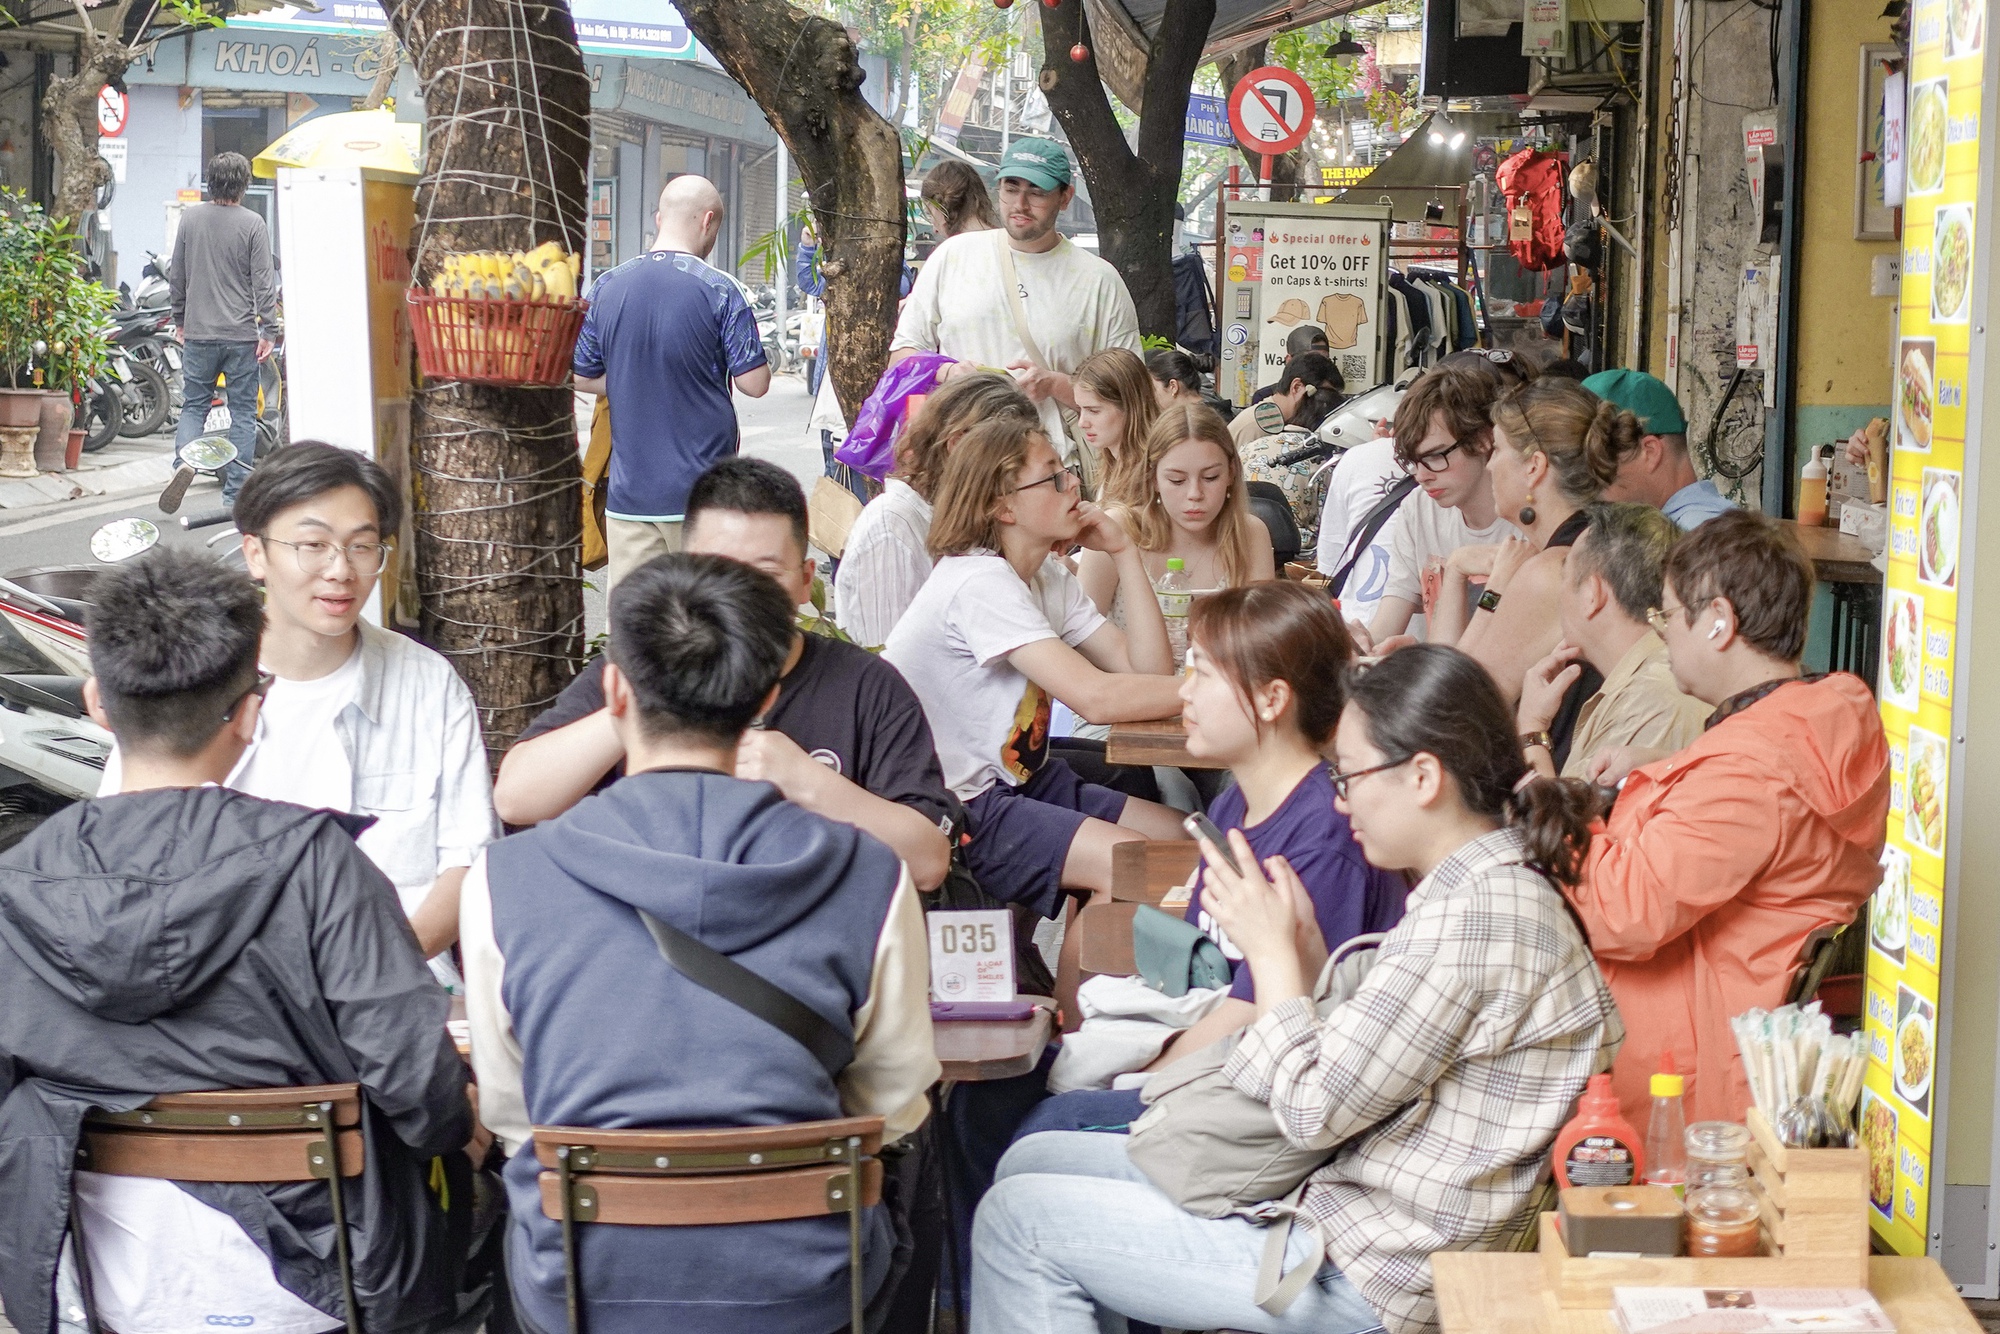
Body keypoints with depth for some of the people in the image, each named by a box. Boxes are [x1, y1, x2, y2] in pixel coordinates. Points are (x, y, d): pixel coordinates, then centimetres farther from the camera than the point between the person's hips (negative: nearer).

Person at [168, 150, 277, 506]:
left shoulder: (190, 218, 3)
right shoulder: (252, 224, -6)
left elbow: (177, 275, 10)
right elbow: (263, 281, -7)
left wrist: (179, 319, 22)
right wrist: (269, 330, -2)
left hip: (198, 332, 2)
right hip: (241, 335, -2)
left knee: (193, 405, 11)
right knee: (243, 412, 5)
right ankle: (236, 492, 5)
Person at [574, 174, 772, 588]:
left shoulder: (606, 288, 2)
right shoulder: (718, 290, -9)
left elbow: (581, 378, 10)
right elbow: (755, 383, -9)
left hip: (629, 491, 3)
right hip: (702, 493, -3)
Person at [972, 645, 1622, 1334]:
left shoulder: (1475, 915, -24)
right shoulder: (1492, 885, 9)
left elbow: (1314, 1109, -22)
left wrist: (1272, 949, -10)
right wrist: (1305, 950, 0)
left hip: (1370, 1277, -11)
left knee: (1017, 1220, -5)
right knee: (1031, 1160, 14)